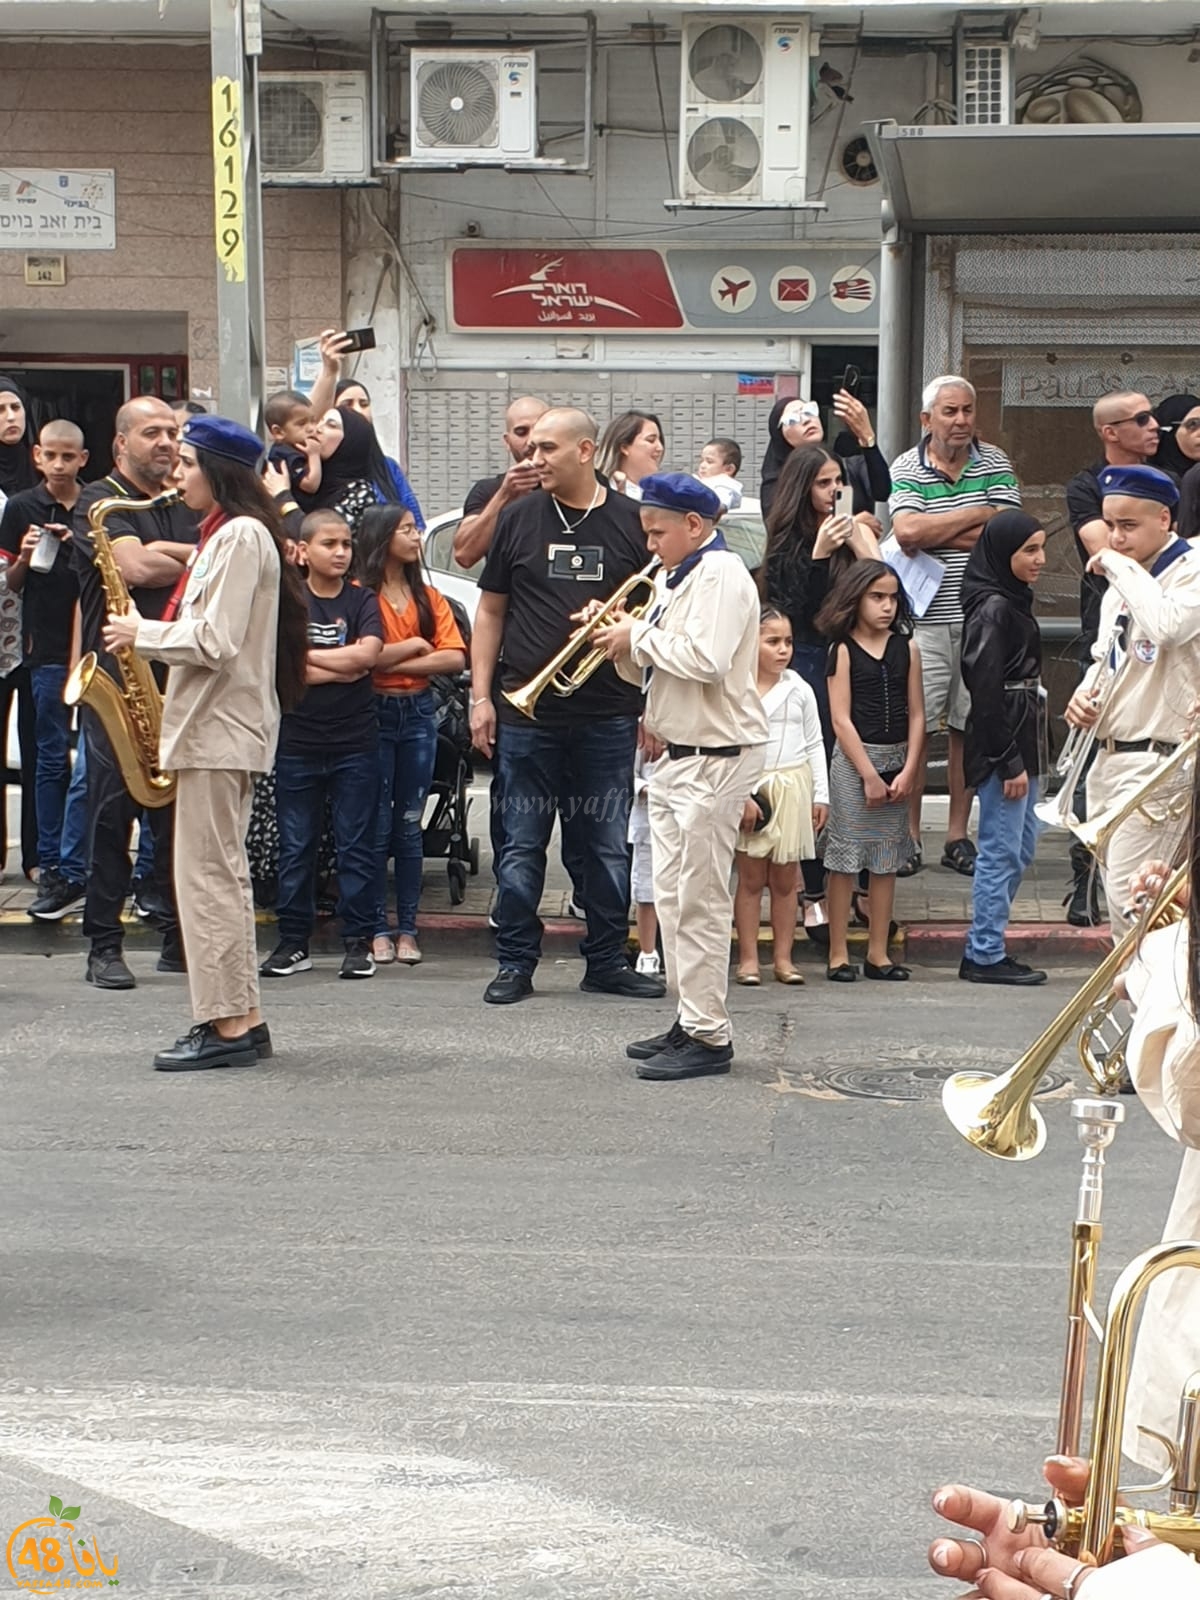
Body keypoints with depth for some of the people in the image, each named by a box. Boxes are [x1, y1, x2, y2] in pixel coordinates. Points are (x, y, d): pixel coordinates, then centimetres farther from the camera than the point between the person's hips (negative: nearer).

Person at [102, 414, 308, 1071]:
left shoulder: (241, 535, -13)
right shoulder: (222, 534, 19)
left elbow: (216, 641, -21)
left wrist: (141, 634, -10)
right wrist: (148, 633, 9)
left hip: (220, 727, -11)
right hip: (214, 723, 11)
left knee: (209, 875, -8)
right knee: (218, 875, 12)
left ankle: (228, 1026, -6)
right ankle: (239, 1018, 17)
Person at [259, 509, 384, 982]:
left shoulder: (362, 601, 6)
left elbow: (368, 653, -12)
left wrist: (306, 656, -10)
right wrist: (342, 669, -11)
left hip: (355, 743, 0)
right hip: (297, 742, 0)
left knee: (356, 846, 2)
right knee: (296, 847, 6)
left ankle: (358, 942, 9)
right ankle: (293, 943, 14)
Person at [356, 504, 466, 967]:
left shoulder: (429, 597, 11)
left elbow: (456, 658, -1)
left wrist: (394, 661, -11)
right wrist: (415, 645, -7)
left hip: (418, 712, 4)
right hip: (374, 712, -4)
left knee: (409, 825, 6)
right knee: (376, 826, 0)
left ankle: (407, 928, 10)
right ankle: (378, 928, 7)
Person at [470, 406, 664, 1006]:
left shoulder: (631, 522, 4)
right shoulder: (519, 518, 6)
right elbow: (490, 611, 10)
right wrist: (481, 696, 2)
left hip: (609, 714, 0)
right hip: (526, 711, 0)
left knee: (609, 845, 7)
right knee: (522, 845, 4)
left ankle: (607, 961, 17)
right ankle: (515, 963, 13)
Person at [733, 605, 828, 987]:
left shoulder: (799, 690, 6)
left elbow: (815, 744, 11)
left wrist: (820, 795, 7)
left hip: (793, 787, 3)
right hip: (750, 789, -3)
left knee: (786, 879, 7)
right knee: (750, 877, 1)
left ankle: (783, 958, 12)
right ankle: (748, 958, 6)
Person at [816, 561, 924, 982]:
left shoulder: (907, 648, 6)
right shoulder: (843, 650, -4)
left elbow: (916, 714, 5)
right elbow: (841, 719, -8)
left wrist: (908, 770, -5)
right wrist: (869, 775, -12)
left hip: (898, 761, 4)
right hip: (854, 759, -4)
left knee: (886, 861, 7)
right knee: (845, 859, 0)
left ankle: (878, 953, 13)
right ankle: (838, 954, 5)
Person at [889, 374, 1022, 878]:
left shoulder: (995, 464, 6)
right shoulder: (905, 469, 2)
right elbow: (907, 532, -15)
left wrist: (932, 532, -10)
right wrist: (976, 514, -8)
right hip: (925, 616, -2)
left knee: (968, 727, 6)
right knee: (914, 727, -2)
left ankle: (958, 837, 15)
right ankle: (910, 837, 7)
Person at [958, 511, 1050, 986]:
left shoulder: (1014, 603, 15)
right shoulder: (993, 608, -15)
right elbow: (986, 690, -19)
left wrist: (1024, 757, 16)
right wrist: (1009, 763, -19)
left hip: (1019, 744, 10)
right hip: (1001, 746, -10)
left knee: (1020, 847, 14)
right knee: (1002, 850, -4)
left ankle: (984, 948, 20)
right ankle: (985, 956, 3)